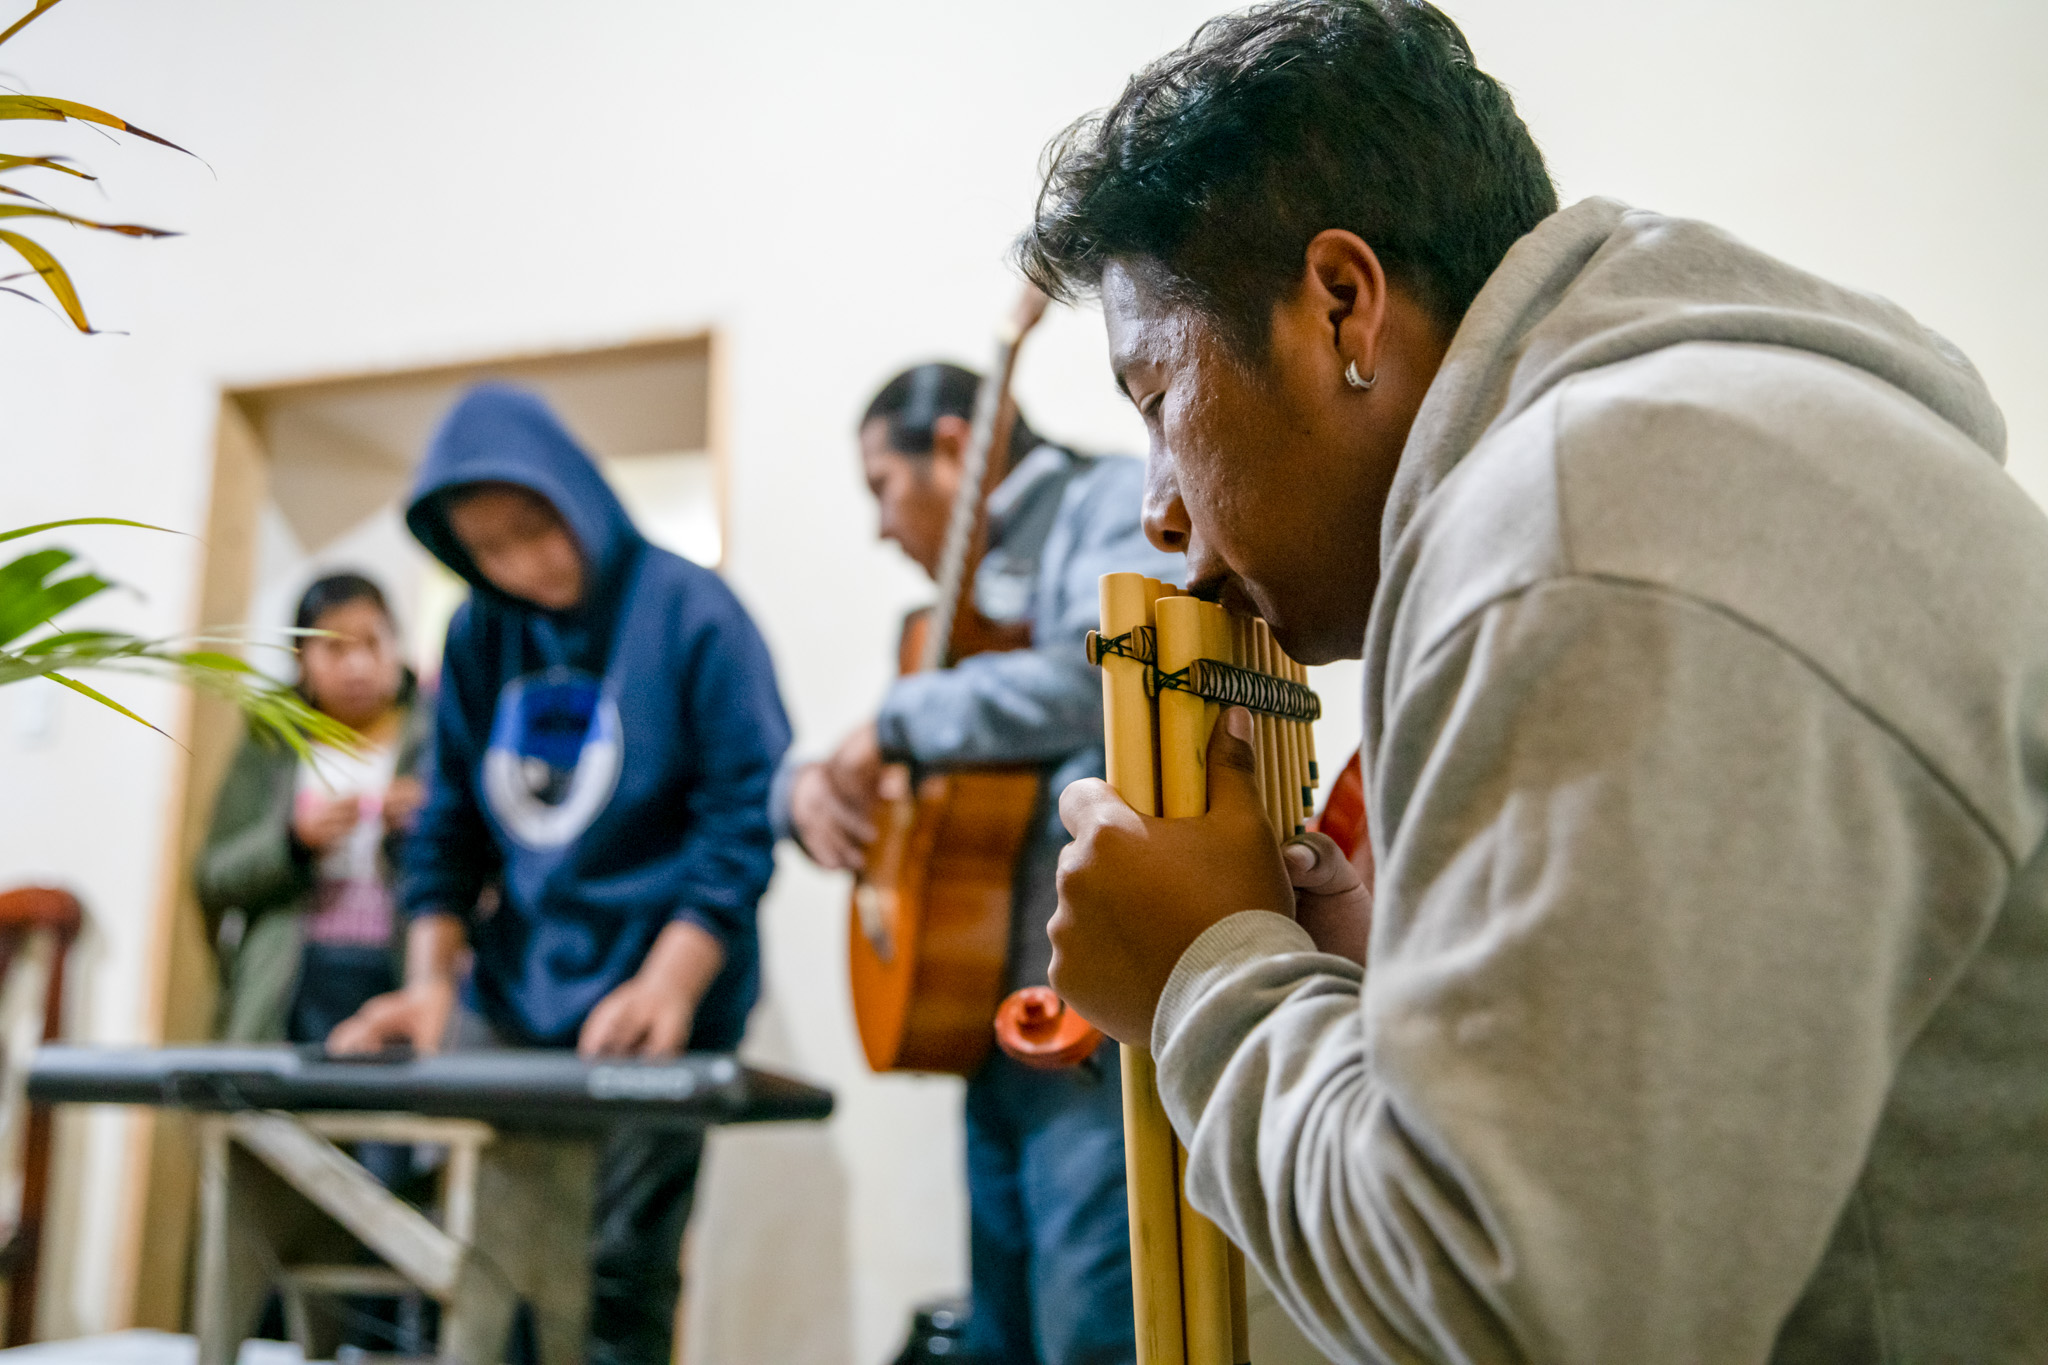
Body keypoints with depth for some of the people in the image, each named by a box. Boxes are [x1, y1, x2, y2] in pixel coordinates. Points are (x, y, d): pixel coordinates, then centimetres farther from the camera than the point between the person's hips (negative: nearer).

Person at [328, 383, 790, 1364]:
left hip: (651, 1013, -4)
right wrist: (428, 979, 0)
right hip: (505, 1001, 5)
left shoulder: (690, 612, -7)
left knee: (616, 1282, -4)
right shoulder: (480, 633, 9)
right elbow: (451, 825, 12)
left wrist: (667, 987, -20)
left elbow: (746, 813, -11)